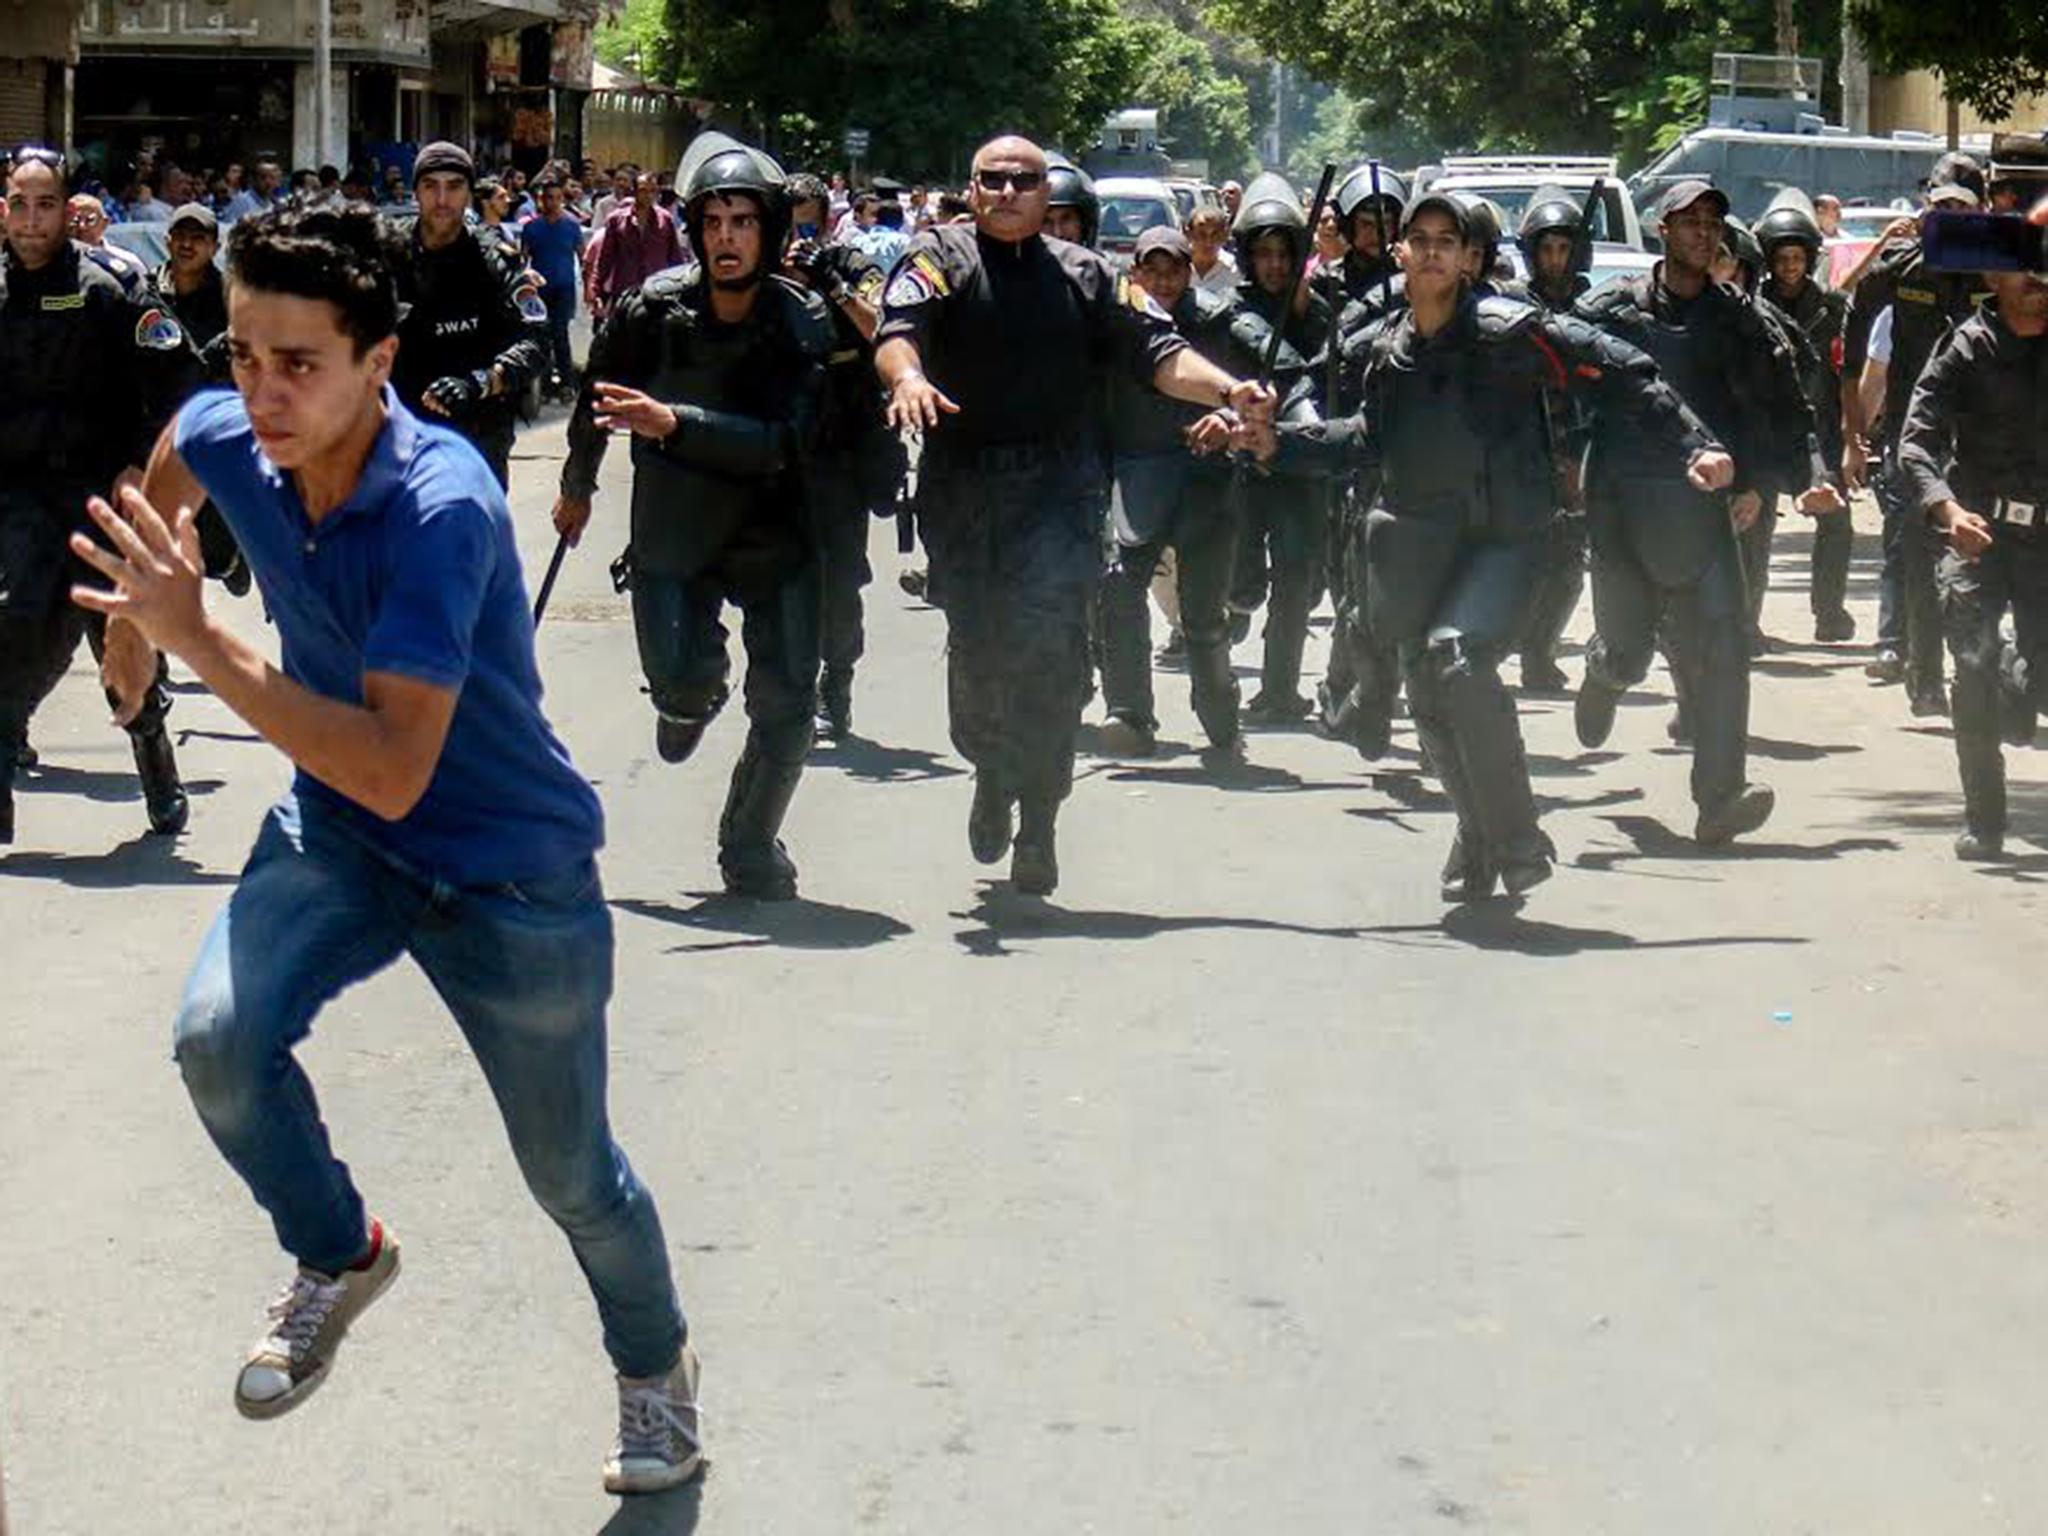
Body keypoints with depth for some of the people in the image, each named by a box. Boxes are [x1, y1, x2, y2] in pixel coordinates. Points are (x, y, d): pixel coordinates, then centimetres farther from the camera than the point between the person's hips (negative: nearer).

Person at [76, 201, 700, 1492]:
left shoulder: (442, 508, -34)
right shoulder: (225, 440, -14)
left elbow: (393, 771, -39)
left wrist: (198, 639, -41)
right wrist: (138, 630, 27)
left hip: (510, 867, -5)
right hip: (335, 829, 5)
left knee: (571, 1175, 10)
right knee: (219, 1036, -23)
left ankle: (657, 1364, 42)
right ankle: (340, 1258, 7)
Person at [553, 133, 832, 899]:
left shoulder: (802, 321, -14)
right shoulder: (651, 309, -10)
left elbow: (784, 441, -25)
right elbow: (597, 400, 10)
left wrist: (674, 424, -36)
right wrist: (576, 488, 25)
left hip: (772, 528, 0)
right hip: (672, 527, 0)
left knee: (787, 706, -5)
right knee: (684, 677, -17)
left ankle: (750, 849, 20)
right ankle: (691, 699, 23)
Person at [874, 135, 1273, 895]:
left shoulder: (1084, 274, 14)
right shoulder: (941, 258, 7)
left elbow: (1157, 352, 8)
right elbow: (899, 329, -11)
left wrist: (1229, 389, -10)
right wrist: (908, 376, -34)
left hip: (1060, 484, 0)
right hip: (962, 484, 0)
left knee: (1049, 644, -14)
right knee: (975, 645, 7)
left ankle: (1036, 824, -8)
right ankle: (991, 774, 35)